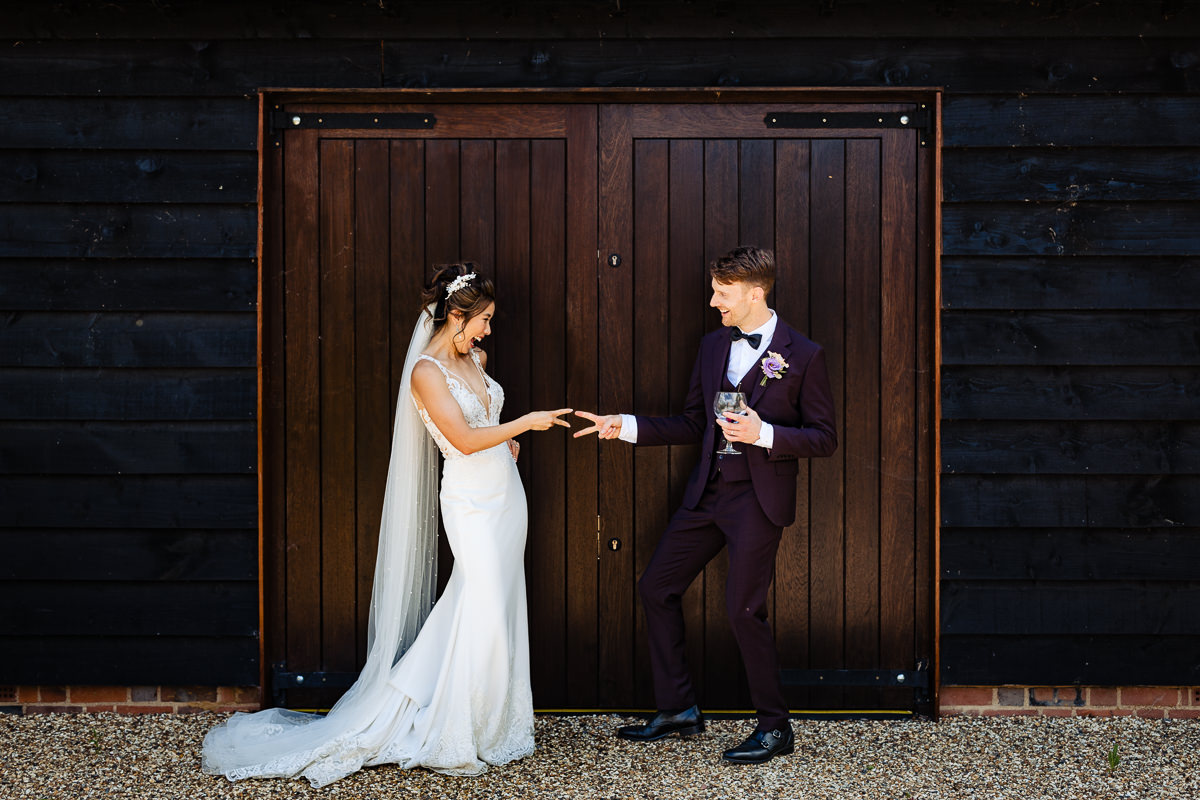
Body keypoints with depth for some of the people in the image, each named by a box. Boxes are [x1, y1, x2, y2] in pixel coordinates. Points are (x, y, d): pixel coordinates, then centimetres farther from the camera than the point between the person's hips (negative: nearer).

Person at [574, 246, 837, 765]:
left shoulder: (802, 356, -8)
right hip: (708, 492, 7)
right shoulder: (713, 346, 10)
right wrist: (626, 427, 6)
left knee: (743, 608, -8)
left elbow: (824, 438, -8)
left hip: (759, 498, -7)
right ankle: (678, 711, 21)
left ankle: (775, 727, 11)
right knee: (656, 587, 8)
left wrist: (764, 433, -22)